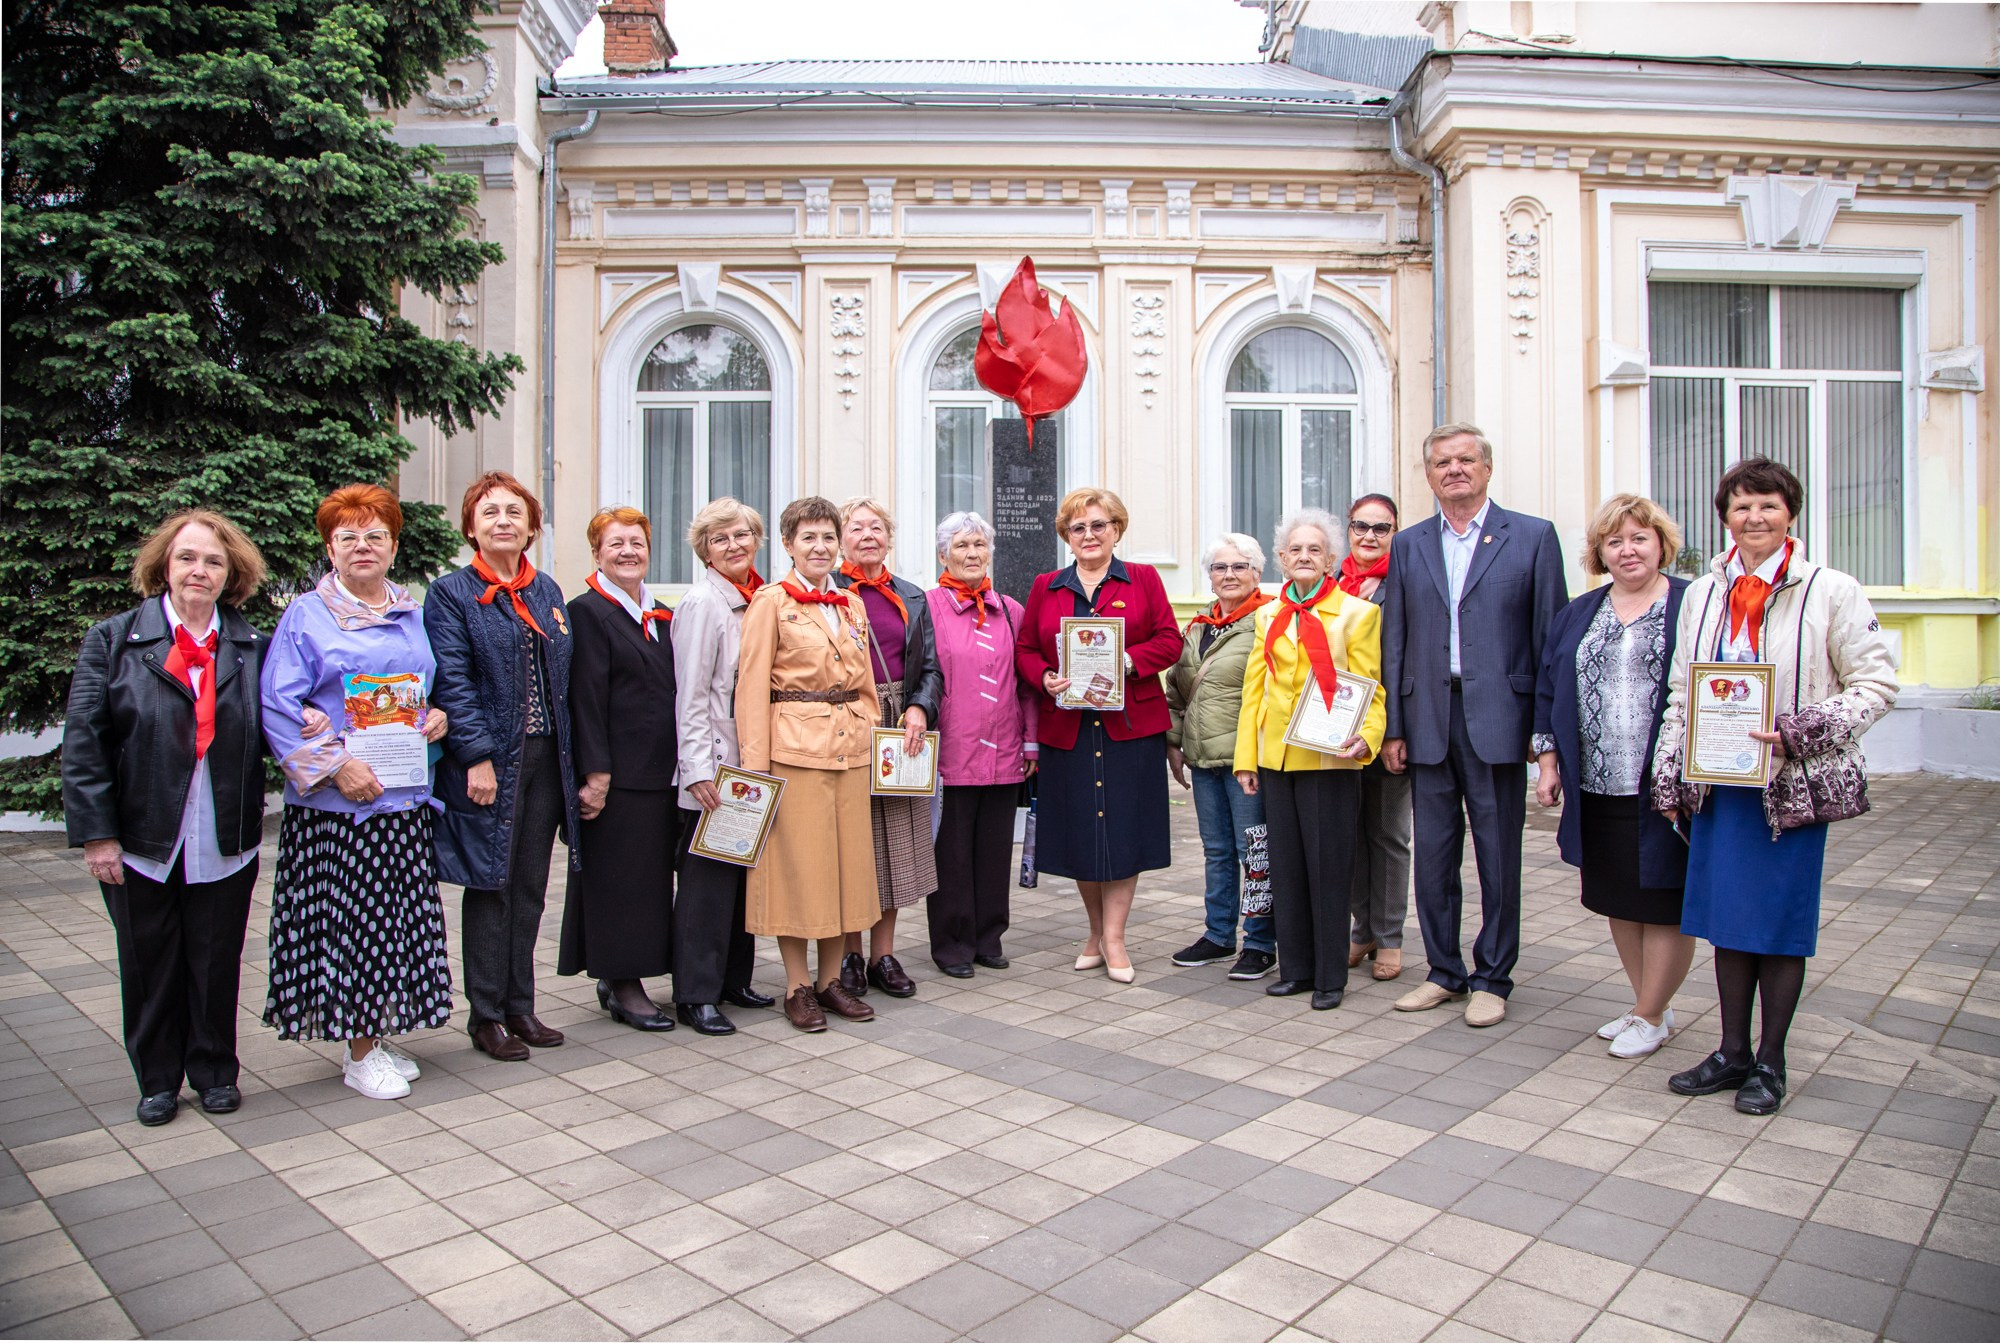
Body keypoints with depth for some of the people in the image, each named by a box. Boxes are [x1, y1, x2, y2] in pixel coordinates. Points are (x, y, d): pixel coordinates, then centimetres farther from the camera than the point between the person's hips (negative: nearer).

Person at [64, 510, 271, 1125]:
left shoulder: (251, 647, 5)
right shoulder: (113, 640, -1)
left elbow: (263, 733, 12)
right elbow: (83, 744, -4)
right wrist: (97, 834, -10)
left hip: (224, 843, 1)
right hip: (142, 842, -1)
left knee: (217, 963, 11)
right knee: (150, 965, 11)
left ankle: (215, 1072, 28)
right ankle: (157, 1080, 28)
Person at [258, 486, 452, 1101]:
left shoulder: (414, 614, 13)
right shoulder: (306, 615, -2)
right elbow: (277, 706, -8)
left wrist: (439, 716, -1)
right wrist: (336, 764, -18)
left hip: (406, 796, 5)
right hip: (335, 800, -5)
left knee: (398, 918, 9)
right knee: (346, 918, 1)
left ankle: (380, 1035, 24)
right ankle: (359, 1054, 14)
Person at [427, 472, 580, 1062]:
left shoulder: (547, 592, 13)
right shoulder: (451, 593, -3)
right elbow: (452, 682, -11)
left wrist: (572, 762, 7)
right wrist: (478, 758, -18)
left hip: (544, 757, 5)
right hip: (489, 763, -5)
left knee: (530, 889, 11)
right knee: (491, 887, 3)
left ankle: (519, 1007, 23)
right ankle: (487, 1017, 15)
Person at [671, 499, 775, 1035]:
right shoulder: (702, 604, -10)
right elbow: (690, 695, -14)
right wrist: (699, 769, -19)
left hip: (752, 764, 8)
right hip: (715, 769, -7)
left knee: (744, 872, 14)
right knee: (708, 879, -1)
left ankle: (734, 980, 26)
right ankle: (696, 995, 9)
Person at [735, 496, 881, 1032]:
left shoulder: (852, 605, 13)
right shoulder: (771, 602, -3)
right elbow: (752, 687, -7)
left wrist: (873, 739, 10)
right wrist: (756, 766, -12)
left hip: (850, 747, 6)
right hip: (794, 744, -6)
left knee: (847, 861, 9)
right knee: (796, 862, 1)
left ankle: (831, 980, 21)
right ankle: (798, 987, 13)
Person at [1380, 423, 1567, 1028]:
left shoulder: (1532, 537, 2)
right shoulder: (1407, 545, 11)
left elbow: (1551, 636, 0)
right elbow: (1394, 641, 10)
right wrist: (1392, 727, 5)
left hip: (1498, 720, -3)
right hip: (1428, 722, 3)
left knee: (1499, 856, 6)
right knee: (1433, 856, 9)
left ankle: (1492, 978, 20)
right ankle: (1445, 972, 24)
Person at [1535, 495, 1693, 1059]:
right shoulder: (1576, 615, 12)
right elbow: (1548, 690, 13)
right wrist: (1548, 759, 6)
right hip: (1597, 788, 5)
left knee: (1664, 903, 4)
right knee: (1620, 902, 14)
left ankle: (1650, 1017, 19)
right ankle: (1650, 1007, 30)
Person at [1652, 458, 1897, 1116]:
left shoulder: (1831, 591, -5)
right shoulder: (1703, 593, 9)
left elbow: (1877, 685, -5)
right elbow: (1681, 692, 12)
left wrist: (1800, 734, -18)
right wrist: (1669, 776, 7)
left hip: (1792, 785, -4)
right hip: (1718, 784, 4)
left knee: (1781, 923, 5)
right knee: (1726, 918, 10)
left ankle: (1770, 1061, 20)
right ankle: (1733, 1051, 24)